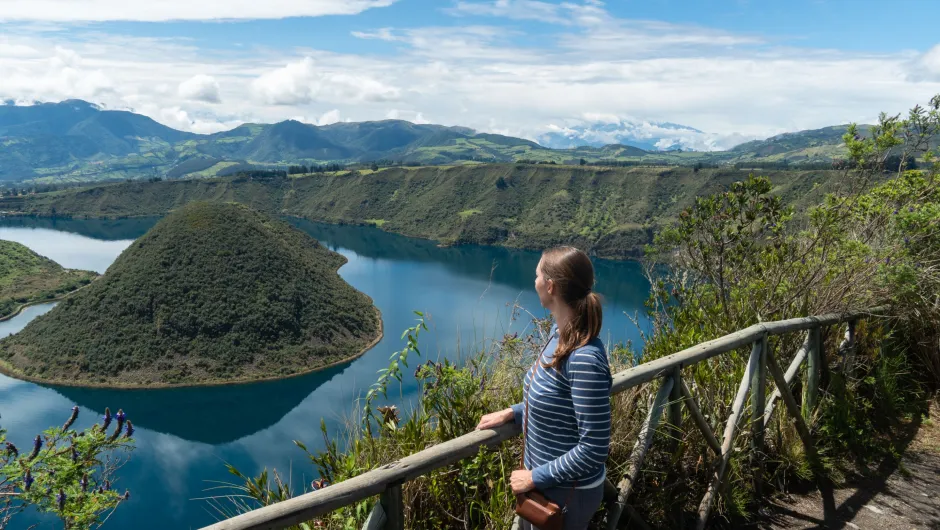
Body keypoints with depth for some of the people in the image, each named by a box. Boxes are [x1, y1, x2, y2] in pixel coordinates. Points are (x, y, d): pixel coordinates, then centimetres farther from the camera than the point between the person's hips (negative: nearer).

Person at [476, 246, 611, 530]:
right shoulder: (559, 333, -5)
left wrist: (535, 477, -20)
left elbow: (594, 448, -28)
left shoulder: (585, 359, -32)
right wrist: (512, 413, 4)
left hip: (567, 492, -8)